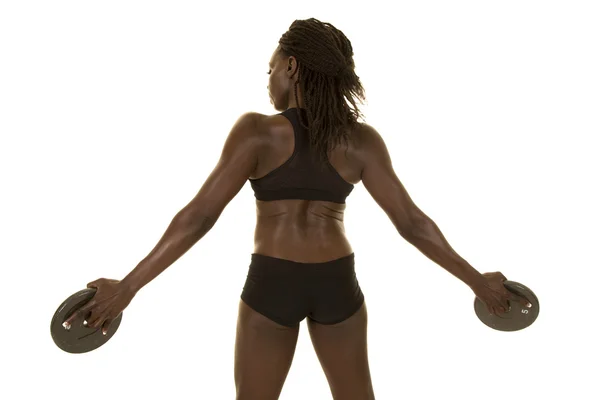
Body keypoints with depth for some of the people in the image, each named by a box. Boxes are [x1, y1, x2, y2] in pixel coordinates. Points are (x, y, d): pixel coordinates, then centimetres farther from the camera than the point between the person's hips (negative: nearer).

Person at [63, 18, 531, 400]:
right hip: (337, 284, 3)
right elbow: (412, 222, -7)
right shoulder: (362, 139, -6)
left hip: (272, 285, -2)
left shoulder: (256, 131, -14)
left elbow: (199, 216, -18)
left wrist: (127, 287, -13)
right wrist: (476, 280, 4)